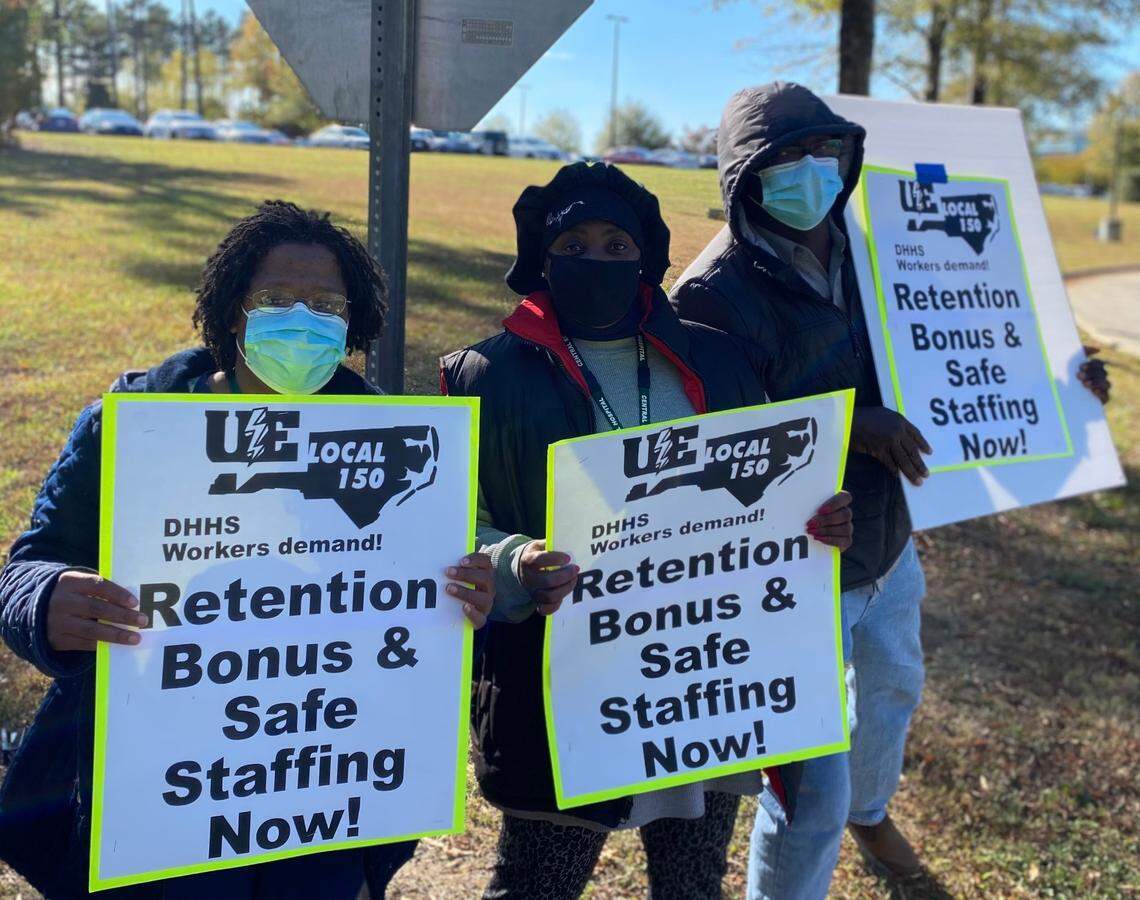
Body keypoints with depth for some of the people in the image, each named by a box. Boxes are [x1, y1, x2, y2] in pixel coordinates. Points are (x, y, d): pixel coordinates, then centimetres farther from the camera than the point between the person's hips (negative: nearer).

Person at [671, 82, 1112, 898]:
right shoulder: (716, 294, -23)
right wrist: (850, 425, -34)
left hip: (888, 550, 8)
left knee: (894, 686, 34)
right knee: (812, 795, -4)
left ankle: (870, 809, 66)